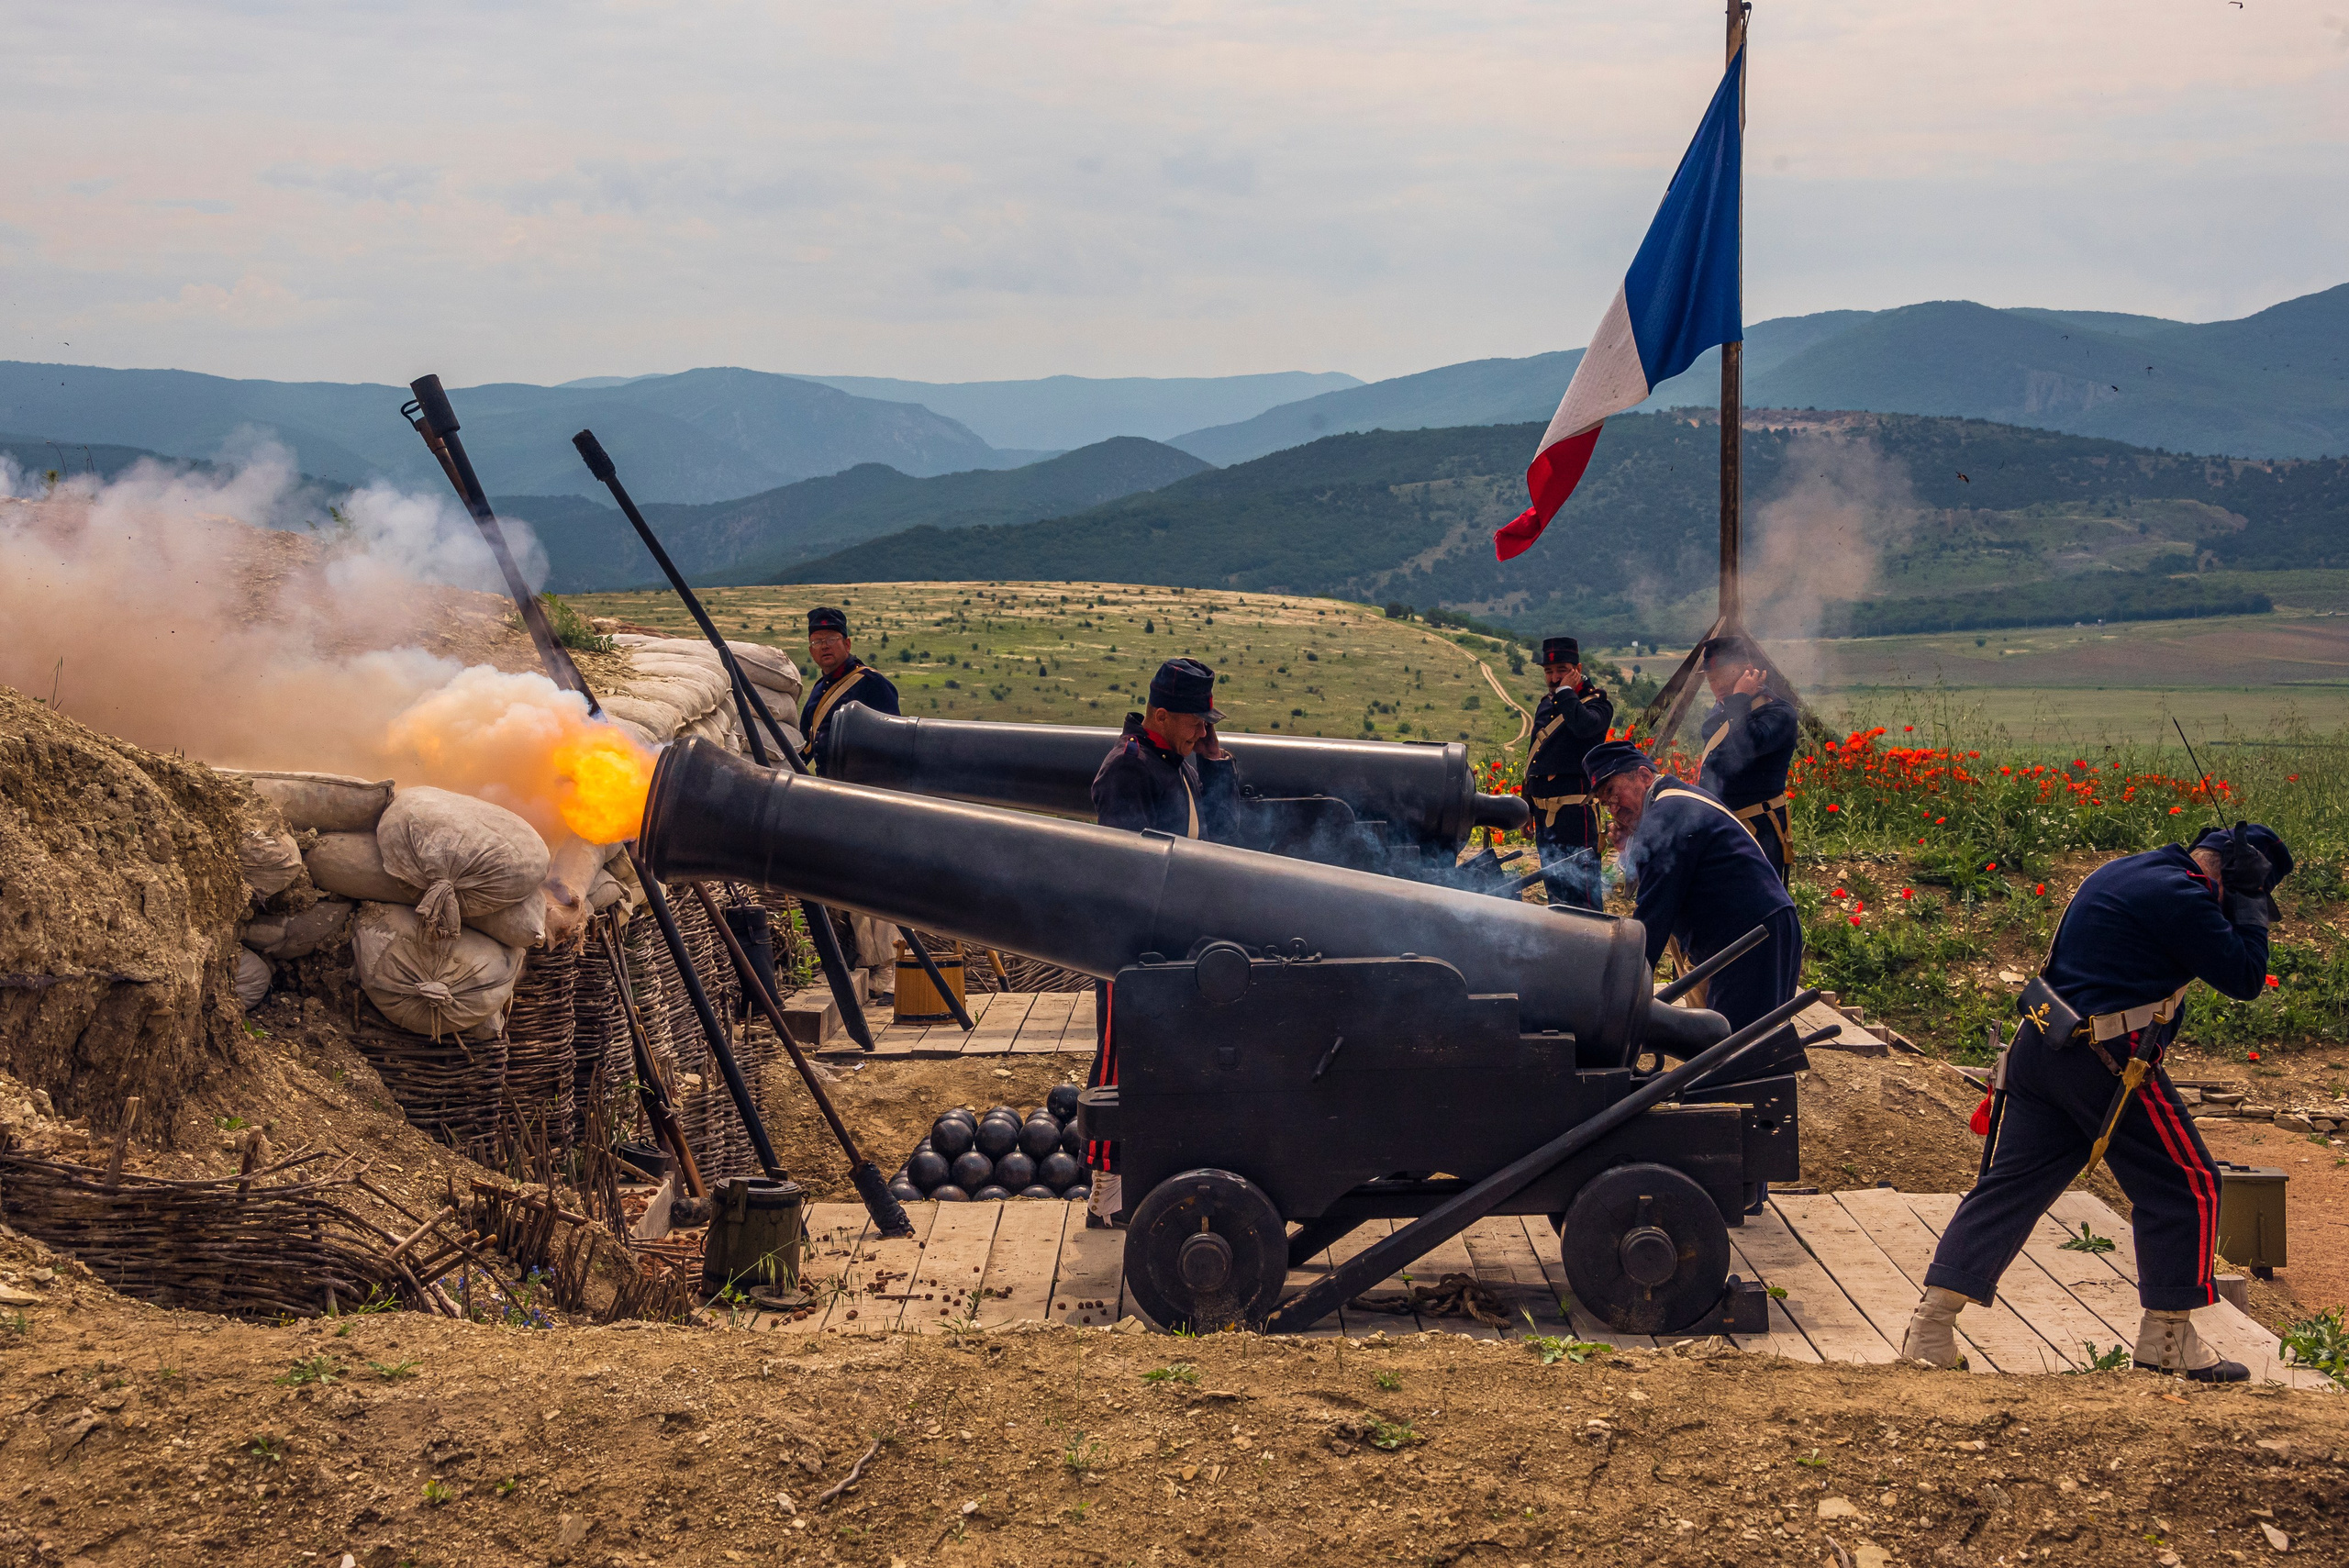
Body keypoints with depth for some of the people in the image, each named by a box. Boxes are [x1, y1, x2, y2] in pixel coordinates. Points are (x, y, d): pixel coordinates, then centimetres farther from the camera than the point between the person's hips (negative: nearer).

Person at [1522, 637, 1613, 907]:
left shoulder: (1596, 704, -6)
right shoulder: (1546, 706, 17)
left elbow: (1584, 725, -32)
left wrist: (1566, 692, -17)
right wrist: (1528, 805, 23)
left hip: (1575, 813, -8)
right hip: (1545, 812, 8)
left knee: (1580, 890, -11)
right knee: (1554, 887, 15)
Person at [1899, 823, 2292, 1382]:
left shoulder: (2122, 873, 17)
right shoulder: (2181, 897, -12)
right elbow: (2245, 978, -11)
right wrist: (2250, 915, 4)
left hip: (2040, 1045, 9)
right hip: (2108, 1063, -9)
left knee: (2009, 1184, 7)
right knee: (2186, 1189, 6)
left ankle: (1930, 1328, 1)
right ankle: (2167, 1338, 12)